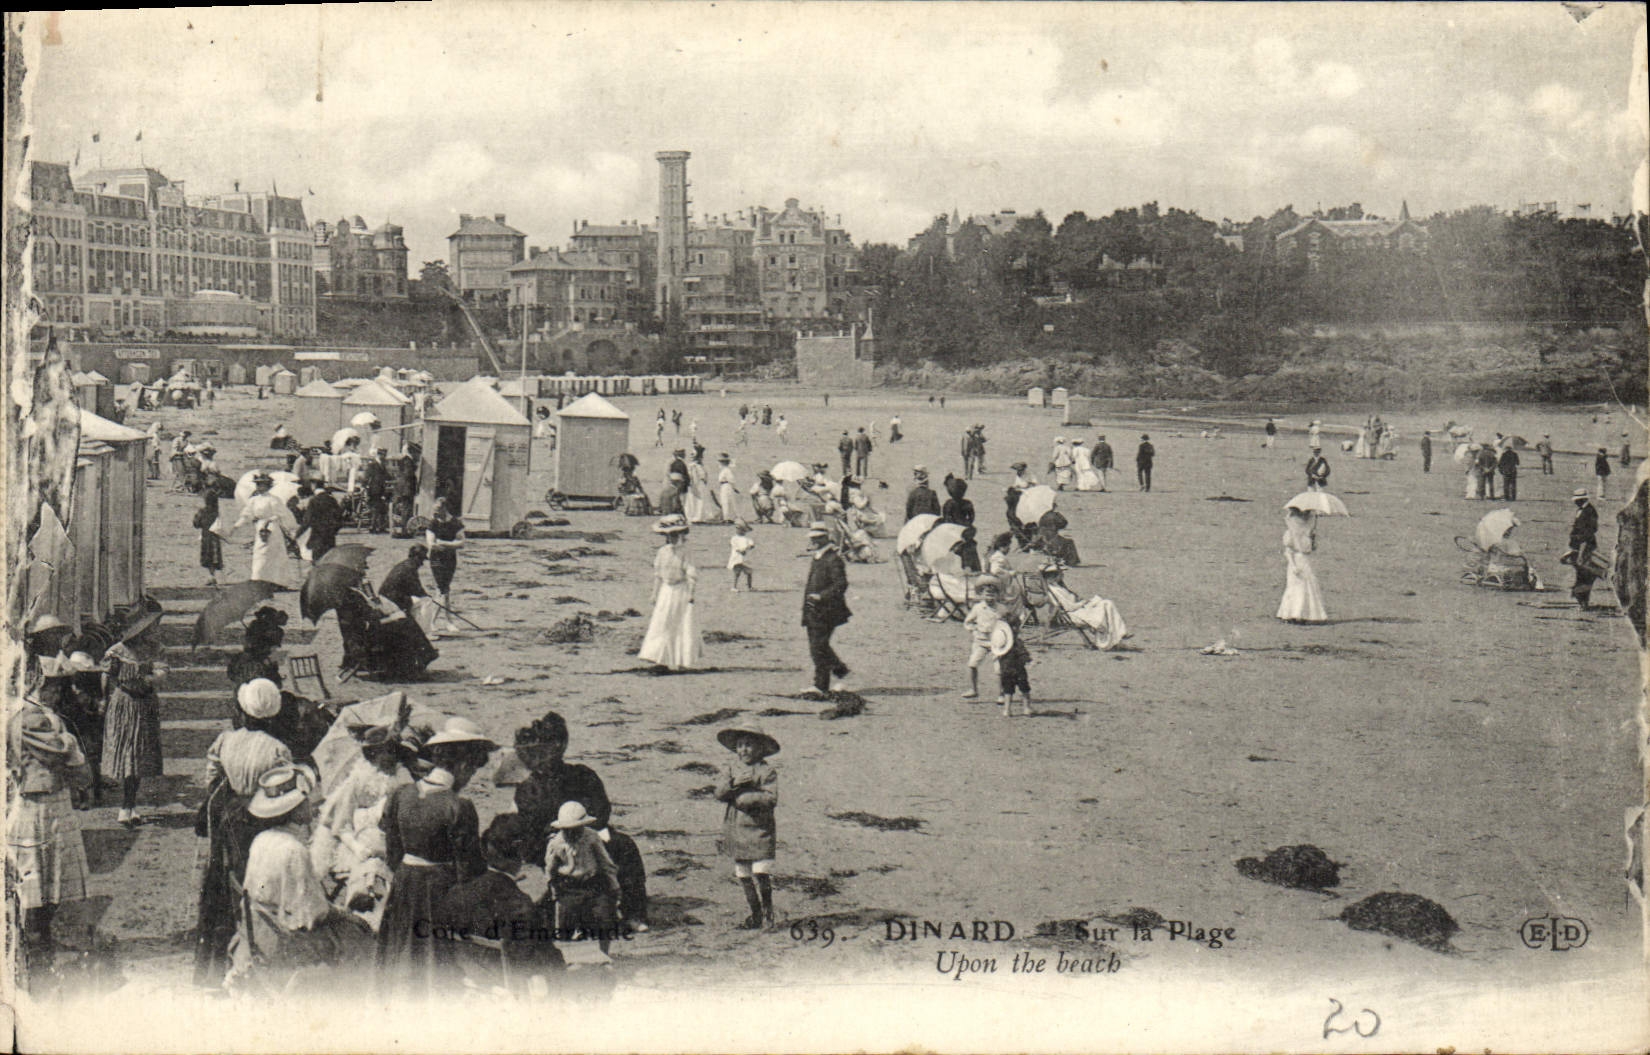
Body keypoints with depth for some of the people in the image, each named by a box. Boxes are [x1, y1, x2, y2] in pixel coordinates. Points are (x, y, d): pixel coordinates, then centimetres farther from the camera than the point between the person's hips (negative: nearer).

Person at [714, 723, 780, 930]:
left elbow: (771, 798, -13)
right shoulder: (731, 770, 11)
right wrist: (735, 783, -18)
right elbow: (719, 793, -2)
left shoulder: (766, 771, -3)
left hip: (760, 829, -5)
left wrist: (746, 799, -18)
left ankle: (767, 915, 1)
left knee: (762, 873, -12)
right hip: (736, 831, 5)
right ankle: (755, 915, 19)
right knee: (744, 876, 8)